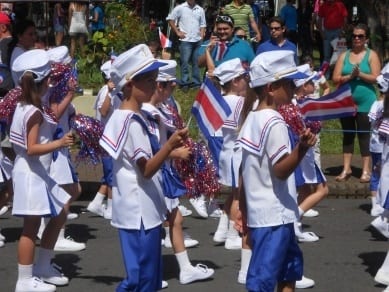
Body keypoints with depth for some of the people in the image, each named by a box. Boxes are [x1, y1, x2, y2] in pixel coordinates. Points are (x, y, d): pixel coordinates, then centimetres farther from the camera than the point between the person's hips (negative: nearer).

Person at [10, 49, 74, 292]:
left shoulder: (23, 107, 10)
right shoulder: (35, 113, -19)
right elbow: (32, 148, -24)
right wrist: (60, 143, -32)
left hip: (37, 173, 10)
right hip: (31, 174, -10)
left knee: (59, 215, 19)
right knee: (32, 227, -3)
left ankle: (43, 267, 27)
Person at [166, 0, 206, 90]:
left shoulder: (200, 10, 10)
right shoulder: (180, 8, -1)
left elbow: (202, 24, 15)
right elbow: (170, 19, 2)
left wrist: (202, 36, 3)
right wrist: (177, 32, -1)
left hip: (198, 40, 3)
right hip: (186, 40, -3)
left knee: (197, 62, 8)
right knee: (185, 61, -4)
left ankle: (196, 82, 15)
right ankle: (184, 82, 2)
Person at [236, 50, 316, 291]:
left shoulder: (252, 119, 10)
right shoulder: (274, 123, -18)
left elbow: (245, 171, 15)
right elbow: (281, 170, -24)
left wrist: (244, 209, 21)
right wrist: (302, 149, -39)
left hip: (259, 212, 10)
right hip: (274, 215, -10)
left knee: (291, 265, 22)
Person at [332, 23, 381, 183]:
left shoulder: (371, 55, 0)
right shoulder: (344, 56, 9)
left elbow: (376, 78, -9)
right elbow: (335, 79, 2)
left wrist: (360, 74, -20)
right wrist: (350, 76, -14)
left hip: (365, 102, -3)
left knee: (364, 134, -2)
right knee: (348, 134, 9)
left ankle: (366, 170, 3)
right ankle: (346, 168, 16)